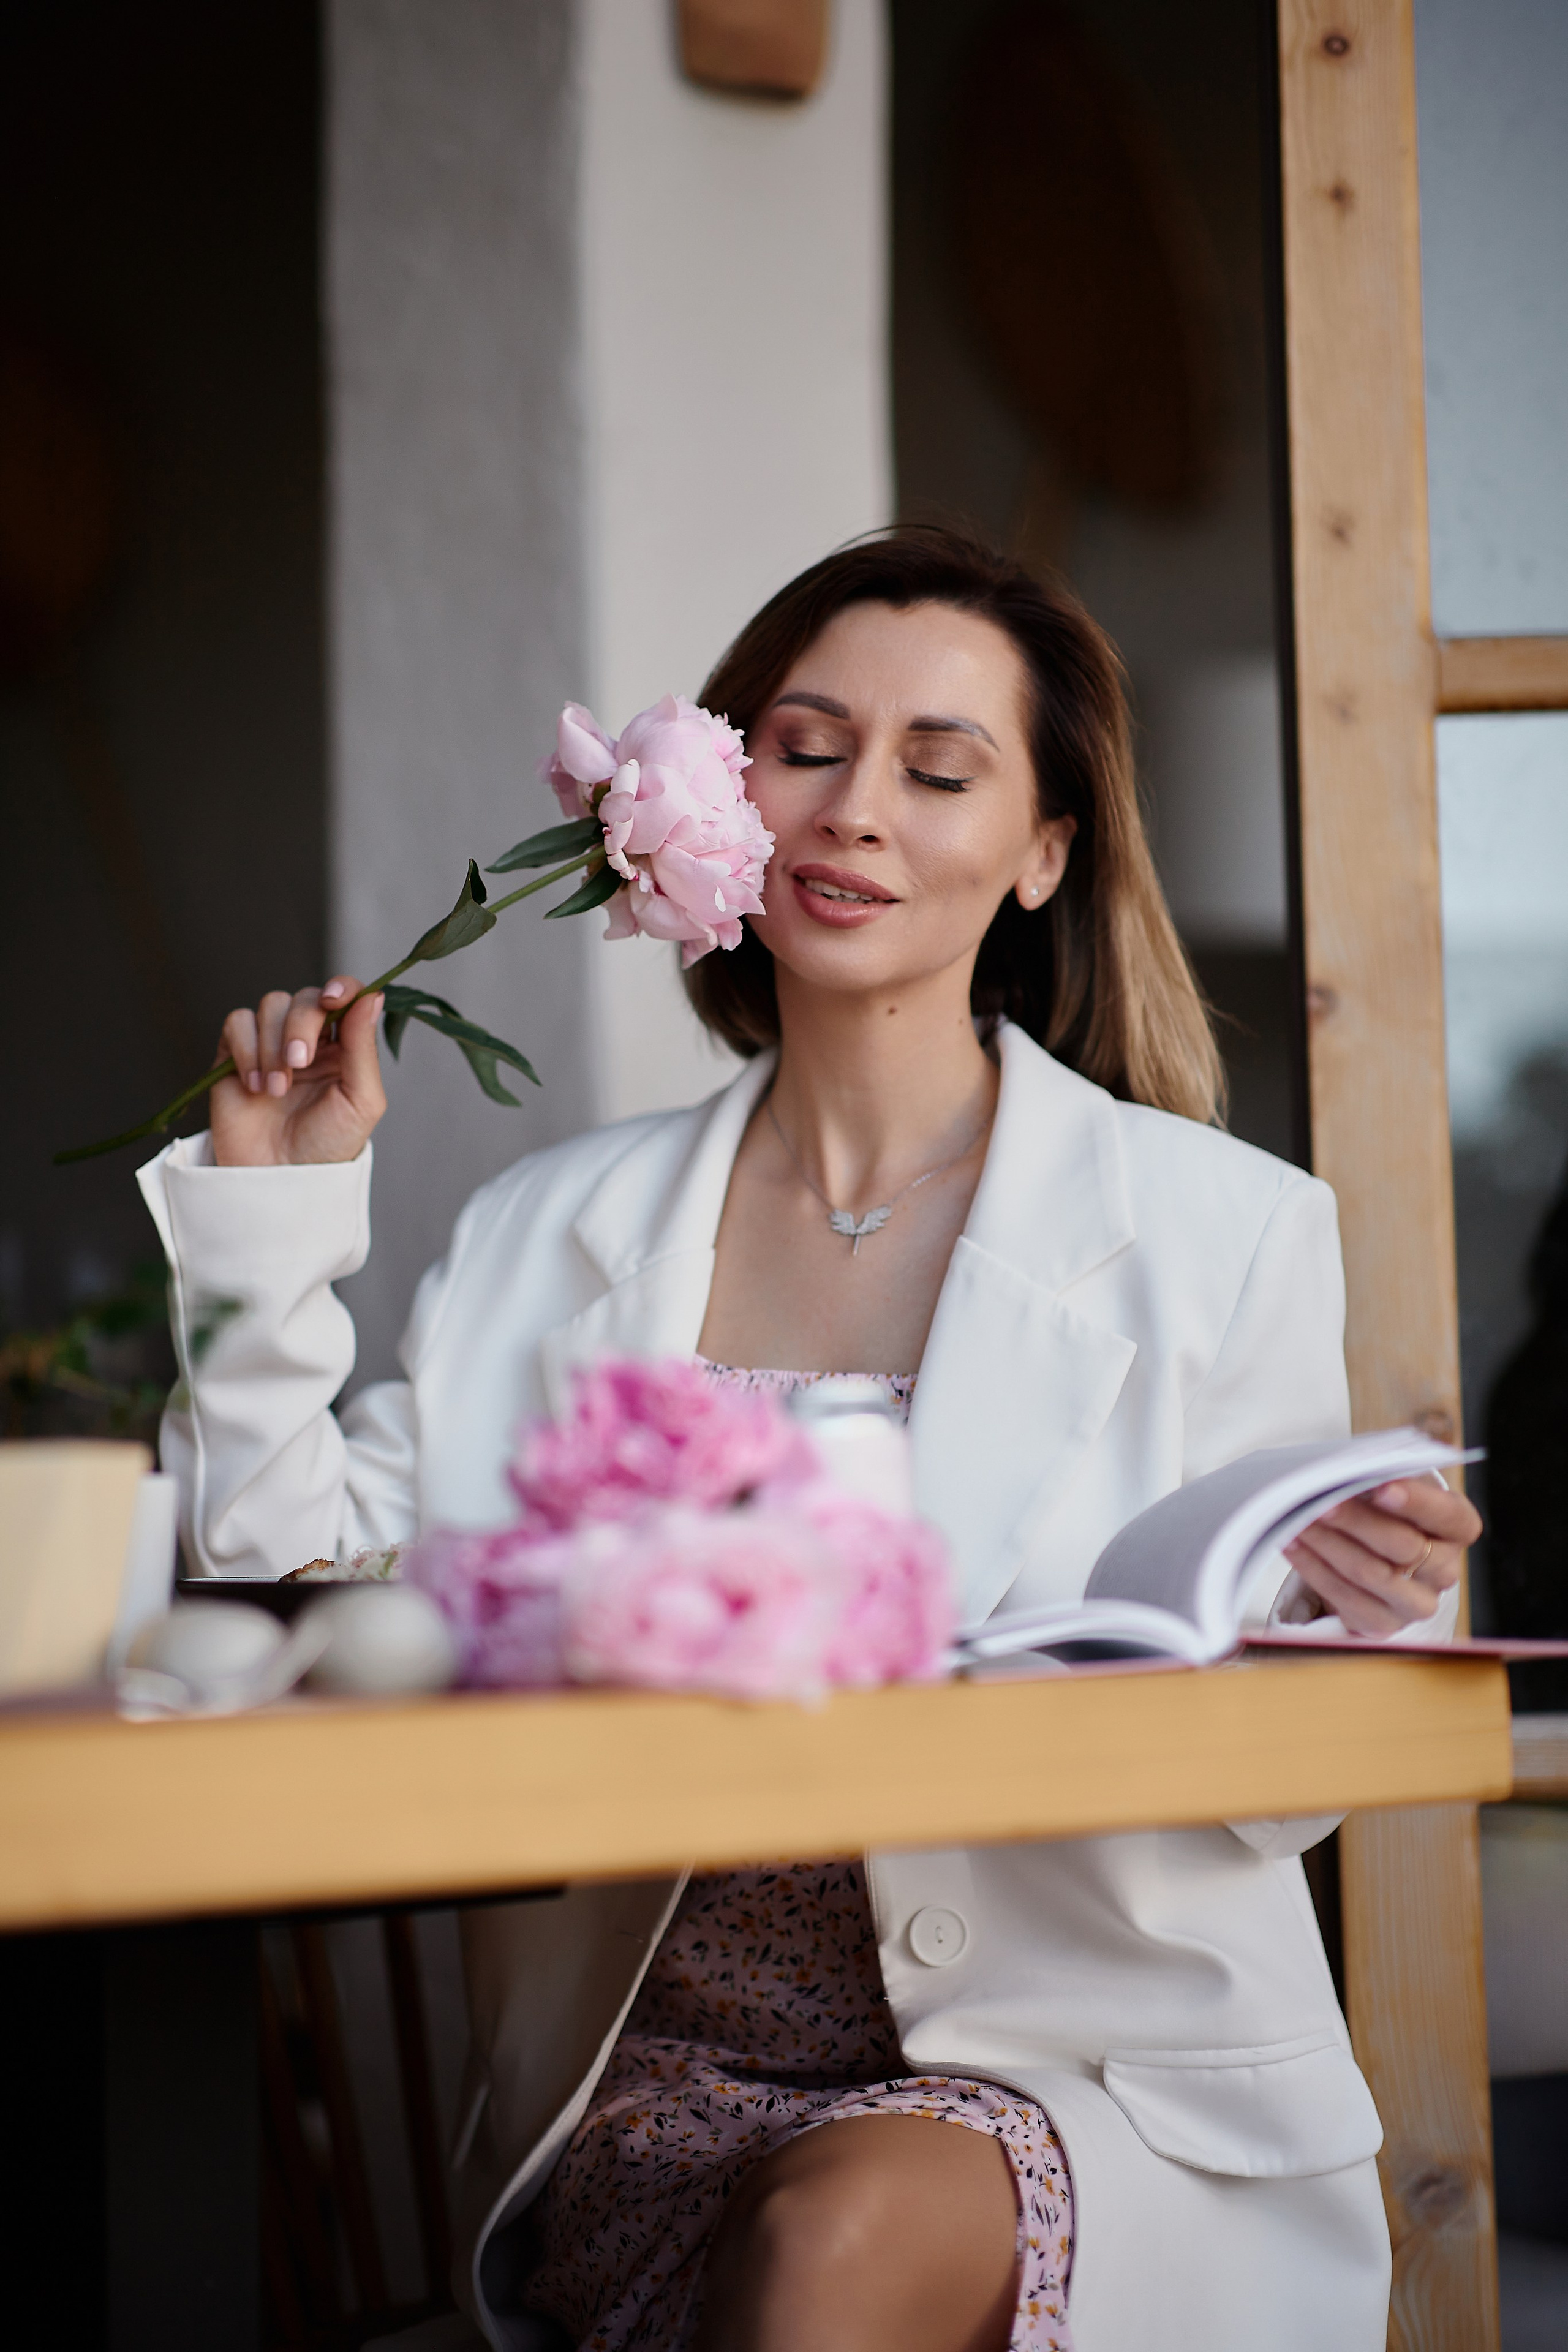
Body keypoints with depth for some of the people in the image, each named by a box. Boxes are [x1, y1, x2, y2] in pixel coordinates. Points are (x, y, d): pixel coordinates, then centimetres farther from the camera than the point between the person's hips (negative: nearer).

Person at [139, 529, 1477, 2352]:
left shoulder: (1217, 1229, 1)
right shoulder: (547, 1240, 11)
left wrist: (1335, 1622, -19)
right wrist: (271, 1216, 4)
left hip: (1087, 2068, -1)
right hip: (667, 2083, 2)